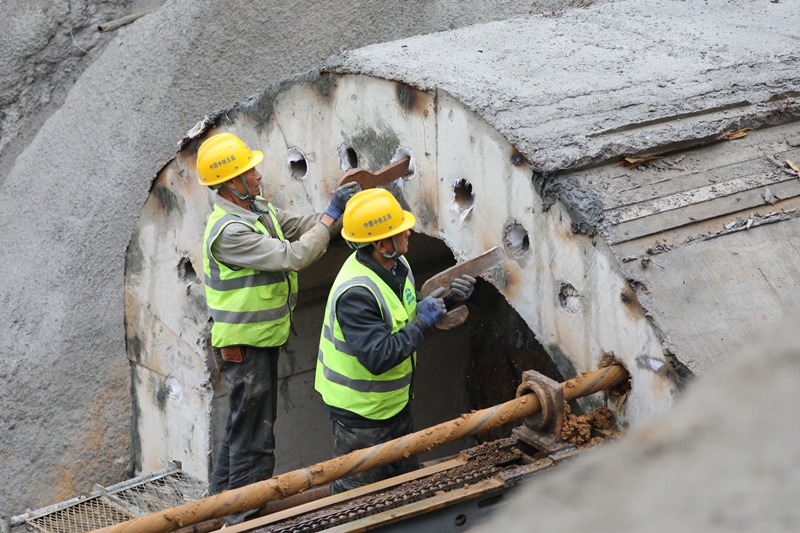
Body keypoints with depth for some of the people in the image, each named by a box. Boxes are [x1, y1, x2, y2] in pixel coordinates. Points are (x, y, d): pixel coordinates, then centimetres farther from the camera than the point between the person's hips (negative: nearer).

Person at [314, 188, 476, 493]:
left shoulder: (397, 265, -2)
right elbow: (379, 358, -35)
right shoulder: (355, 293, -32)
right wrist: (422, 323, -28)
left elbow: (412, 312, 15)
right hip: (359, 412, -9)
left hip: (394, 403, 9)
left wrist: (449, 299, -4)